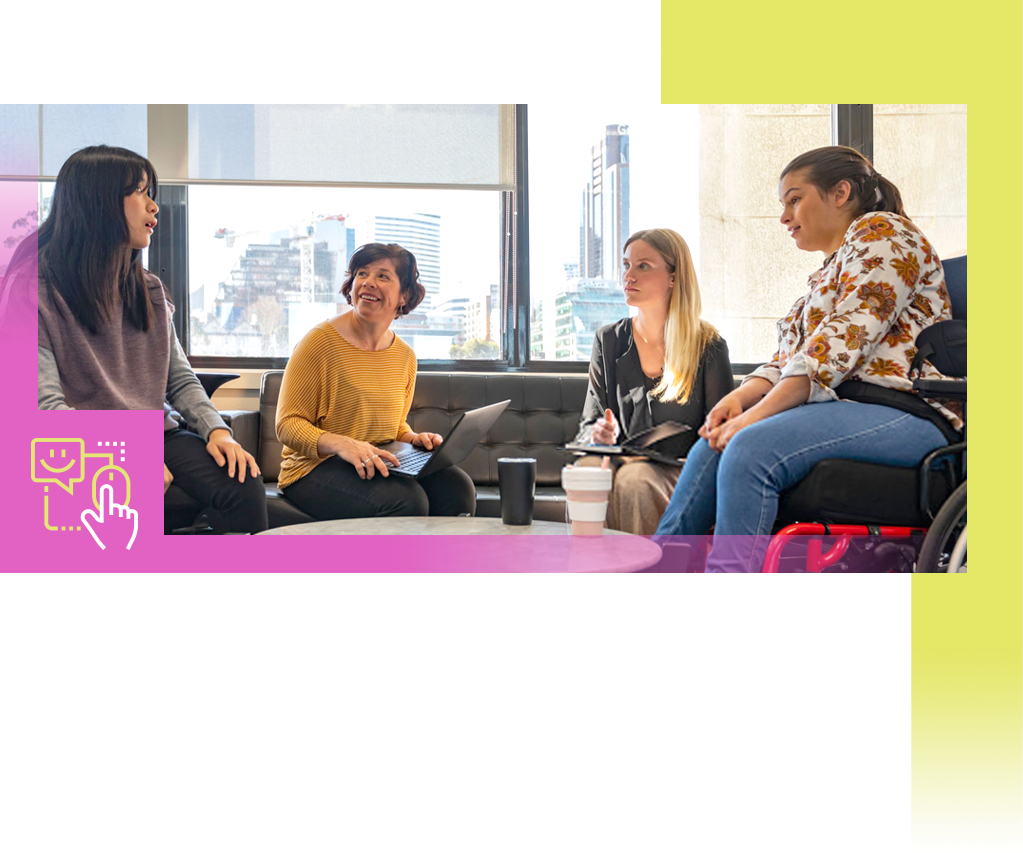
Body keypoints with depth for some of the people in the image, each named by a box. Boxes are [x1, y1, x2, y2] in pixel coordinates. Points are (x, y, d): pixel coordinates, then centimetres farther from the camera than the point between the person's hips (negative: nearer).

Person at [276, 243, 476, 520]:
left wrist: (414, 439, 0)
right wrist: (341, 444, -28)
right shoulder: (321, 341, -8)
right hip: (317, 467, -5)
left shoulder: (404, 357, 10)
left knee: (457, 487, -22)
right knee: (405, 500, -32)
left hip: (380, 465, 5)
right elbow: (288, 425, -10)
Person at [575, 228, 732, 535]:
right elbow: (589, 424, 14)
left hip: (681, 473, -2)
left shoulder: (709, 346, 1)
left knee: (634, 480, -35)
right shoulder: (609, 341, 12)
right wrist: (601, 435, -10)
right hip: (623, 463, 3)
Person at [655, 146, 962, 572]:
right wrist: (739, 399, -1)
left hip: (905, 411, -8)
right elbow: (786, 359, 21)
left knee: (751, 449, -30)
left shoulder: (880, 231, 1)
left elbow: (843, 341, -14)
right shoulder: (828, 273, 30)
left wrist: (757, 414, -19)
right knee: (712, 448, -13)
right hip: (842, 407, 9)